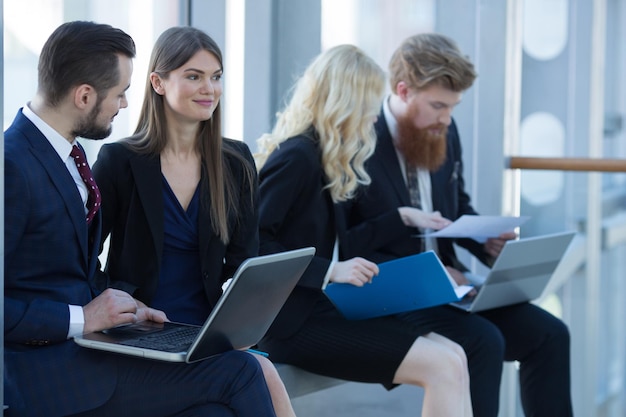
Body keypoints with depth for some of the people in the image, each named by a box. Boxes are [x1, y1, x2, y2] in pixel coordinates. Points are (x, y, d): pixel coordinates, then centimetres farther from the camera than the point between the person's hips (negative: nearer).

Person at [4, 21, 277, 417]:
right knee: (237, 371, -15)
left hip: (79, 349, 9)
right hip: (40, 373, -9)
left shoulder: (70, 153, 13)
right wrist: (81, 318, -18)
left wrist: (119, 310, 5)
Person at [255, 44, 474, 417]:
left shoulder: (319, 157, 13)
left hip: (317, 308, 9)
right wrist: (329, 270, -23)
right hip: (292, 322, -9)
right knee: (443, 367, -15)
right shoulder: (297, 156, -14)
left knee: (453, 356, -2)